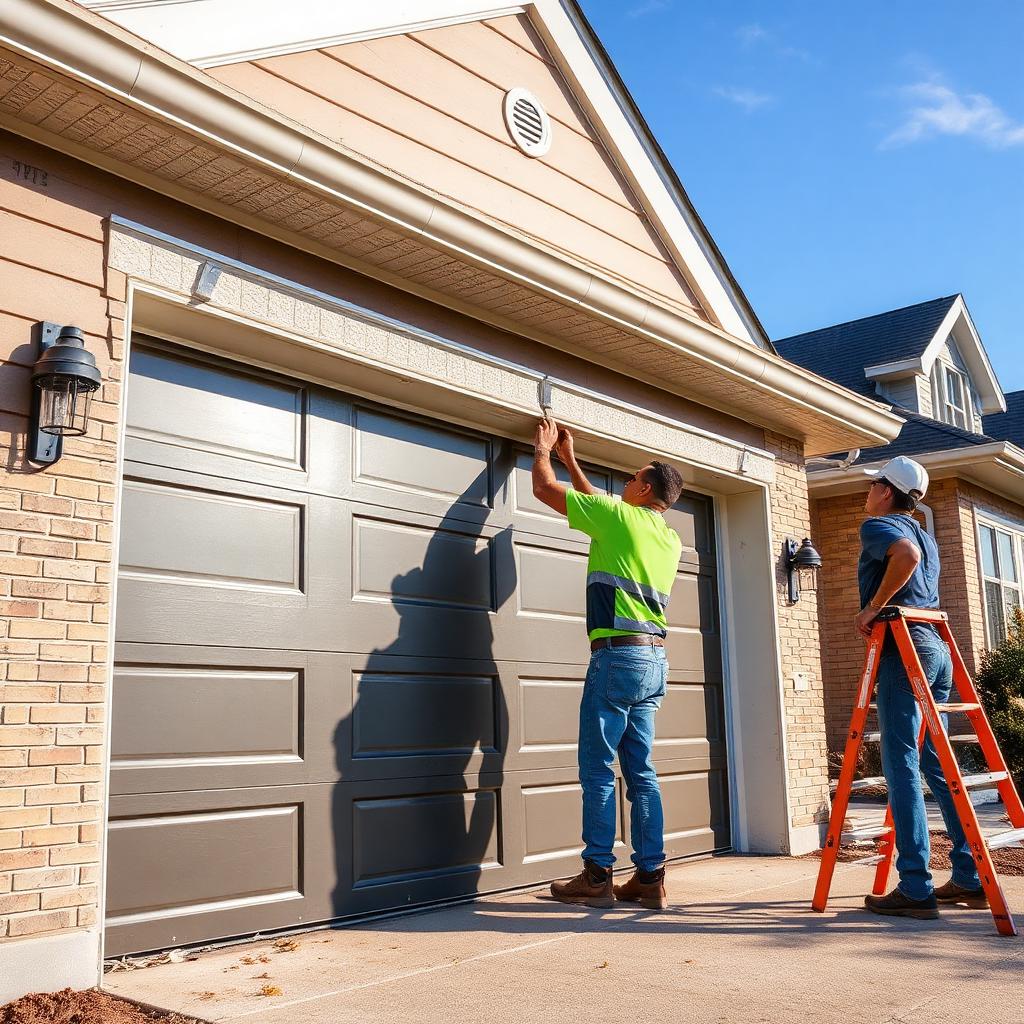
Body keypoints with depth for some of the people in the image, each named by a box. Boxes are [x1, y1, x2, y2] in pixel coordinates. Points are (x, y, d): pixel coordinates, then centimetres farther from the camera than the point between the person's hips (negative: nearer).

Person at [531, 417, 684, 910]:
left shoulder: (619, 515, -4)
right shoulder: (670, 539, 18)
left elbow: (545, 488, 4)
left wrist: (544, 450, 24)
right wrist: (570, 458, 38)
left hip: (617, 654, -7)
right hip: (655, 661, 8)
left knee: (598, 770, -3)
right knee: (641, 772, 9)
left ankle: (597, 877, 0)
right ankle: (650, 878, 10)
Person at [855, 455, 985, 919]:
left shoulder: (877, 526, -3)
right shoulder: (925, 536, 24)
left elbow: (906, 554, -24)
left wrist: (873, 607, -17)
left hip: (903, 649, -9)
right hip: (936, 649, 9)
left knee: (901, 766, -9)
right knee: (937, 764, 12)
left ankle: (915, 888, -10)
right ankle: (970, 877, 14)